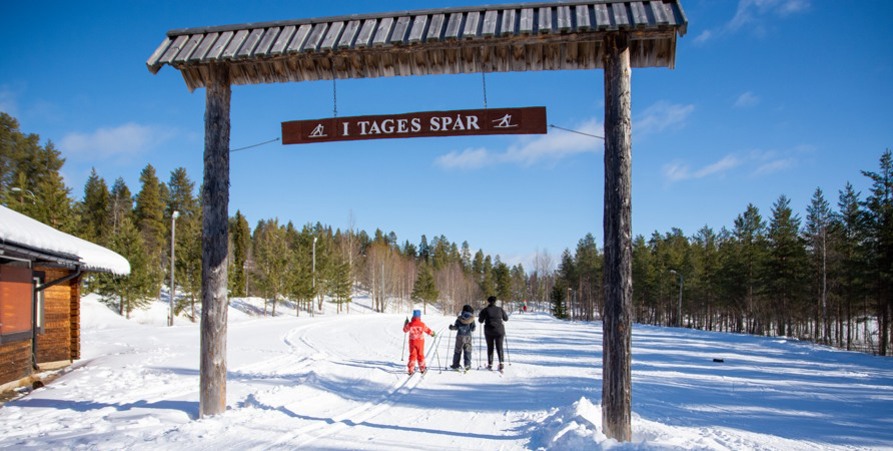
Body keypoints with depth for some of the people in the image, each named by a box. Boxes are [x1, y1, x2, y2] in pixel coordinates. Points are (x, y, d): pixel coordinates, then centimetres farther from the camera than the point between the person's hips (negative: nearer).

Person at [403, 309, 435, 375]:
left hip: (412, 342, 0)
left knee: (412, 355, 7)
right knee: (420, 355, 12)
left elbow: (405, 330, 6)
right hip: (420, 342, 0)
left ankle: (411, 369, 2)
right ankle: (422, 368, 20)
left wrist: (405, 324, 21)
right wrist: (432, 333, 21)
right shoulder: (422, 324, -12)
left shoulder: (410, 324, -10)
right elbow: (427, 330, 1)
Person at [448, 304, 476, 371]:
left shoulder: (459, 319, -3)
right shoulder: (471, 319, -1)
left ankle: (456, 365, 10)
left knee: (458, 351, 9)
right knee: (468, 351, 7)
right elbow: (473, 329, 1)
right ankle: (467, 365, -3)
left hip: (460, 336, 0)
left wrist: (451, 327, 13)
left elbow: (456, 327, -6)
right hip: (468, 336, 0)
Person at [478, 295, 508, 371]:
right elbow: (506, 319, 10)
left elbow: (480, 320, 2)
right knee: (499, 347, 6)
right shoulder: (500, 309, 1)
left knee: (490, 348, 12)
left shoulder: (485, 310, -4)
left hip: (489, 331, -1)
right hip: (499, 331, 1)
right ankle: (501, 362, -10)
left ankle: (490, 364, 11)